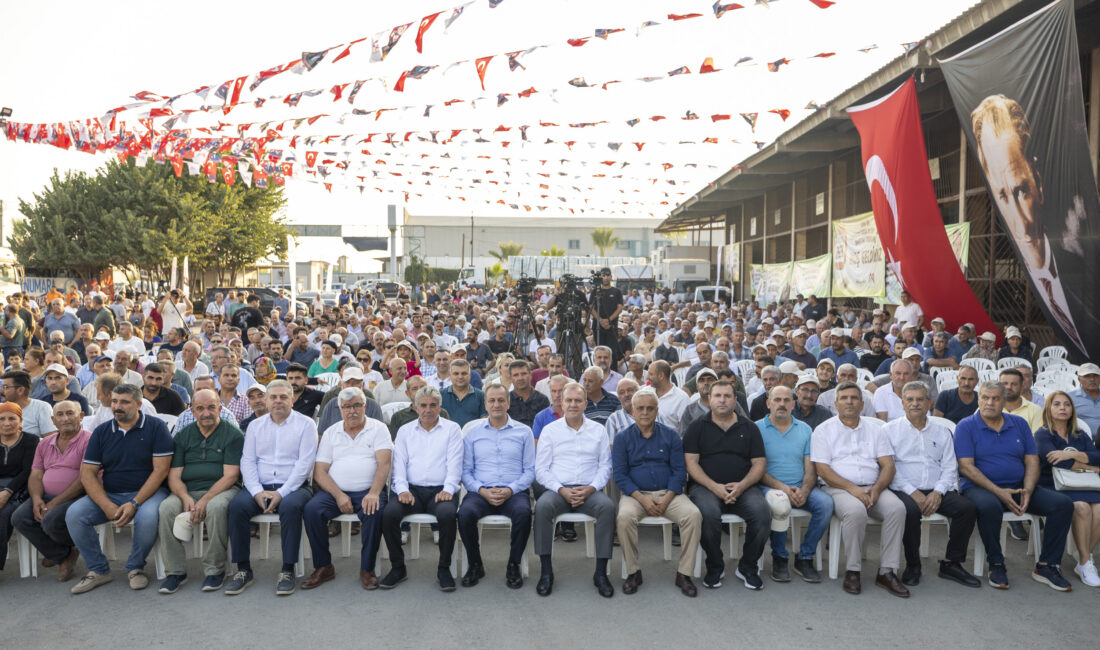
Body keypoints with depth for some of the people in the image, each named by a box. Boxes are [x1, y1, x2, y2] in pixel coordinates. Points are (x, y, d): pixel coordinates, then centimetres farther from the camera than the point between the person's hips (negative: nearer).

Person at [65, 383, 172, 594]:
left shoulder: (155, 427, -3)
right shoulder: (101, 432, 8)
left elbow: (160, 470, -10)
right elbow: (87, 474, 2)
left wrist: (134, 503, -19)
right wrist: (108, 507, -13)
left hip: (147, 492, -4)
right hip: (109, 495, 4)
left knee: (148, 516, -34)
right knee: (74, 514, -19)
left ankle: (135, 568, -5)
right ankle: (98, 570, -1)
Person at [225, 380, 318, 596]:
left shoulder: (305, 424, 4)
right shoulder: (255, 426, 16)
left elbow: (304, 463, -6)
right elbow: (247, 461, 7)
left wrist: (281, 493, -16)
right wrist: (257, 492, -10)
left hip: (293, 487, -3)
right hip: (260, 487, 3)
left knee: (290, 506, -35)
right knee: (236, 505, -25)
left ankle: (287, 570, -24)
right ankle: (243, 569, -14)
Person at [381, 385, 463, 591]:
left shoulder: (452, 429, 11)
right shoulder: (405, 431, 18)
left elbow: (454, 463, 1)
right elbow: (399, 463, 8)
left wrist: (448, 489, -15)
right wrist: (403, 489, -9)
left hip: (439, 490, -2)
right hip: (412, 489, 2)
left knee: (448, 514, -34)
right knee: (389, 513, -27)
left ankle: (444, 568, -13)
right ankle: (398, 567, -7)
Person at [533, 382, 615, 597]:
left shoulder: (599, 431, 14)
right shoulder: (549, 430, 10)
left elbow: (605, 466, 9)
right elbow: (541, 469, 4)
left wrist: (591, 488, -9)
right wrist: (561, 490, -11)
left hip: (589, 490, 1)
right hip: (558, 489, 0)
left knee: (608, 507, -31)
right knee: (542, 506, -33)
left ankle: (601, 573, -21)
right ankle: (546, 572, -21)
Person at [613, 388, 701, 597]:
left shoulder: (670, 435, 10)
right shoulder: (623, 437, 7)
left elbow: (679, 470, 4)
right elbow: (619, 474, -1)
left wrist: (666, 499, -12)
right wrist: (642, 499, -14)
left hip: (668, 493, 1)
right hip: (636, 493, -1)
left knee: (693, 515, -26)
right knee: (624, 517, -32)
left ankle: (684, 573, -12)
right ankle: (633, 572, -13)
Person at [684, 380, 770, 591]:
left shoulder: (749, 428, 15)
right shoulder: (697, 427, 10)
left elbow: (759, 464, 9)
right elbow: (691, 462, 1)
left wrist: (741, 486, -10)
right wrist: (714, 487, -13)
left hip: (743, 488, 2)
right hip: (706, 486, -2)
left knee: (762, 513, -27)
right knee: (709, 514, -33)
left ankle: (747, 567, -3)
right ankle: (714, 567, -7)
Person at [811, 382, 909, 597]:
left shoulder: (874, 429, 17)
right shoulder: (824, 430, 6)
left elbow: (888, 465, 9)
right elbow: (823, 470, -4)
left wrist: (876, 489, -11)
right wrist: (852, 489, -16)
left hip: (873, 488, 4)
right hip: (839, 489, -3)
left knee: (897, 507, -26)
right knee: (856, 511, -35)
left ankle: (887, 571, -18)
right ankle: (852, 571, -18)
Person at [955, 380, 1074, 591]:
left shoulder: (1019, 423, 13)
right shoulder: (966, 427, -1)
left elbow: (1032, 461, 8)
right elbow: (966, 467, -10)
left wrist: (1028, 490, -11)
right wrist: (999, 492, -19)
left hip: (1019, 486, 5)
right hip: (980, 487, -5)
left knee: (1063, 504, -15)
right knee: (989, 506, -38)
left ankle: (1046, 565, -4)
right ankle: (996, 565, -16)